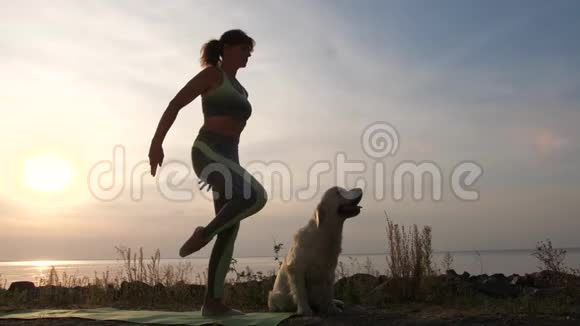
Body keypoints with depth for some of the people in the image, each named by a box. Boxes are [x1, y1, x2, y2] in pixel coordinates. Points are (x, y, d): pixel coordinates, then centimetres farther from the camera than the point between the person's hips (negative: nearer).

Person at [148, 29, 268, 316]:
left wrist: (233, 171, 27)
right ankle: (205, 234, -7)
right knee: (256, 197, -29)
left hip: (227, 159, 9)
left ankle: (213, 302, 2)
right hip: (207, 154, -9)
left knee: (230, 231, 0)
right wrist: (156, 143, -14)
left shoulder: (239, 90, 26)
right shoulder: (212, 73, 1)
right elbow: (175, 104, -5)